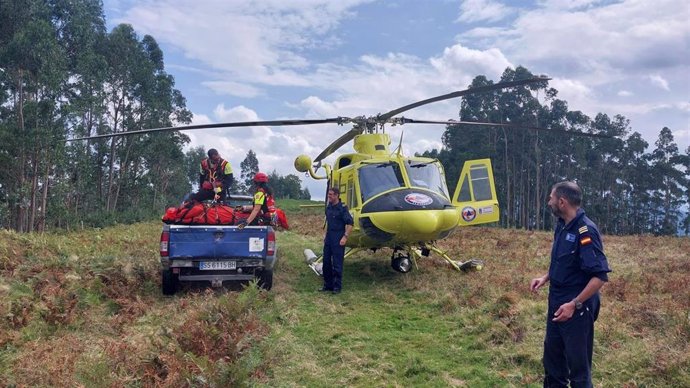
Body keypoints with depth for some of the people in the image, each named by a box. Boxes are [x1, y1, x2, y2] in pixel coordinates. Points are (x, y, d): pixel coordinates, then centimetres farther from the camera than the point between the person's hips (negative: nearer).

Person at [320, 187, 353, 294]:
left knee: (337, 263, -3)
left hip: (338, 239, -8)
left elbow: (350, 223, -16)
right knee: (326, 262, 11)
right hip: (329, 238, 8)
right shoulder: (328, 208, 10)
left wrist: (345, 237, -19)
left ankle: (337, 286, 6)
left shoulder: (342, 208, -12)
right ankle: (328, 284, 22)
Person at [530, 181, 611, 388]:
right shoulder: (562, 225, 5)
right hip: (556, 303, 9)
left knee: (578, 361, 6)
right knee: (552, 353, 20)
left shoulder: (585, 231, -22)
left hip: (577, 308, -9)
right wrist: (545, 278, 5)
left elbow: (600, 275, -25)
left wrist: (574, 304, -27)